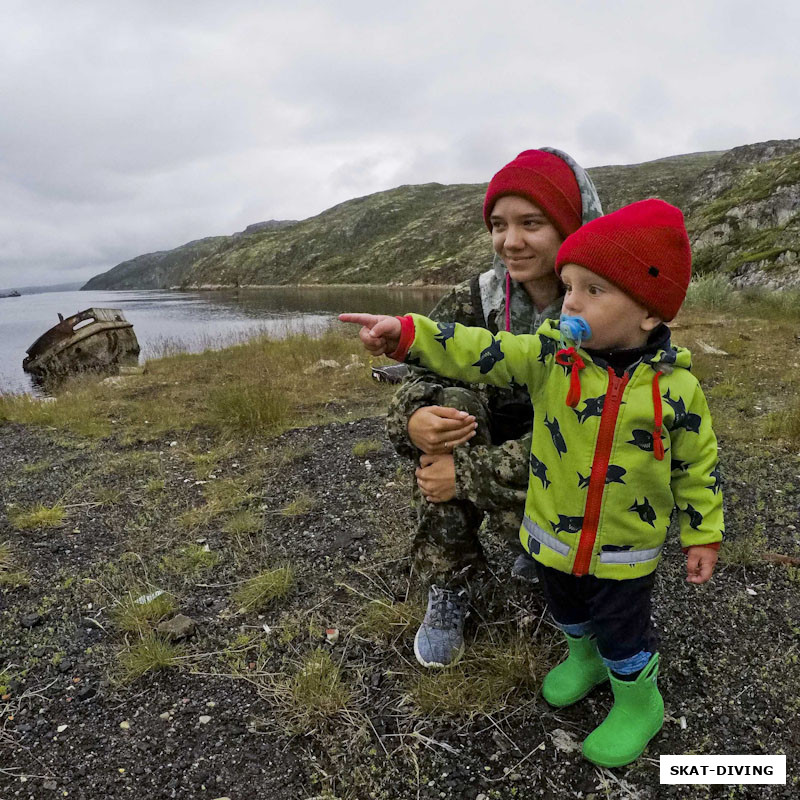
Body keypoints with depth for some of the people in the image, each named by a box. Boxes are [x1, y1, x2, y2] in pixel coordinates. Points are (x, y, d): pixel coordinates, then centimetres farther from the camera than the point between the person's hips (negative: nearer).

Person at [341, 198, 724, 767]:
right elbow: (479, 353, -24)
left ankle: (639, 702, 45)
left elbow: (698, 465, -5)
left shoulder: (676, 388, -18)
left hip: (626, 551, -3)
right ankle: (586, 657, 59)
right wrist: (408, 333, -36)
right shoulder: (551, 355, -16)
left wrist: (704, 535, 1)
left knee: (622, 632, 15)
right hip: (554, 535, 3)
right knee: (568, 612, 28)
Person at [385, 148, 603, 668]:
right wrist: (413, 417, -38)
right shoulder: (481, 297, -8)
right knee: (451, 402, -25)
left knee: (519, 503, -33)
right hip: (502, 438, 3)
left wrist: (470, 472, -33)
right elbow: (423, 375, -13)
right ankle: (451, 585, -11)